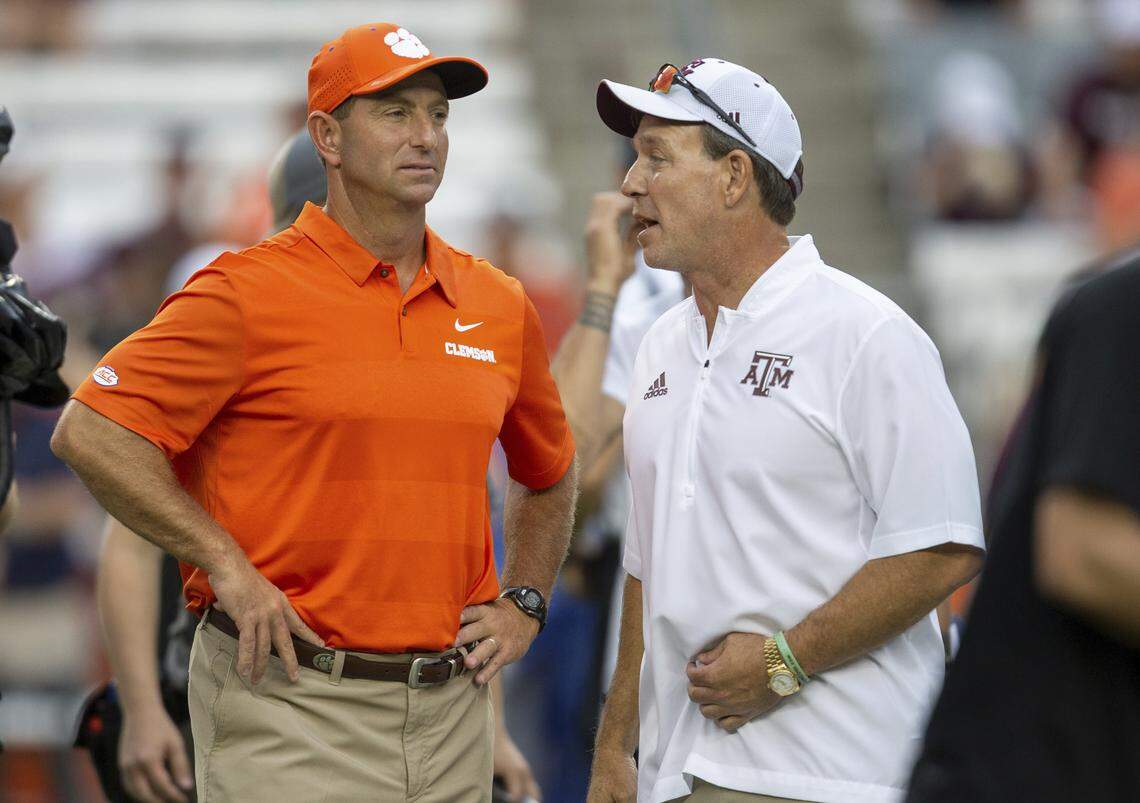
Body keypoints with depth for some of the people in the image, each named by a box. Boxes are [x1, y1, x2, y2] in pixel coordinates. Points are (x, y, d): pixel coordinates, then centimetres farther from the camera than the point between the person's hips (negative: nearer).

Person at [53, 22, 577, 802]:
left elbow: (550, 474, 28)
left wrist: (523, 605, 15)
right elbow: (92, 432, -11)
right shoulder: (252, 293, -6)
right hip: (290, 697, -5)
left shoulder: (499, 305, 11)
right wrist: (226, 564, -13)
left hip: (451, 705, 5)